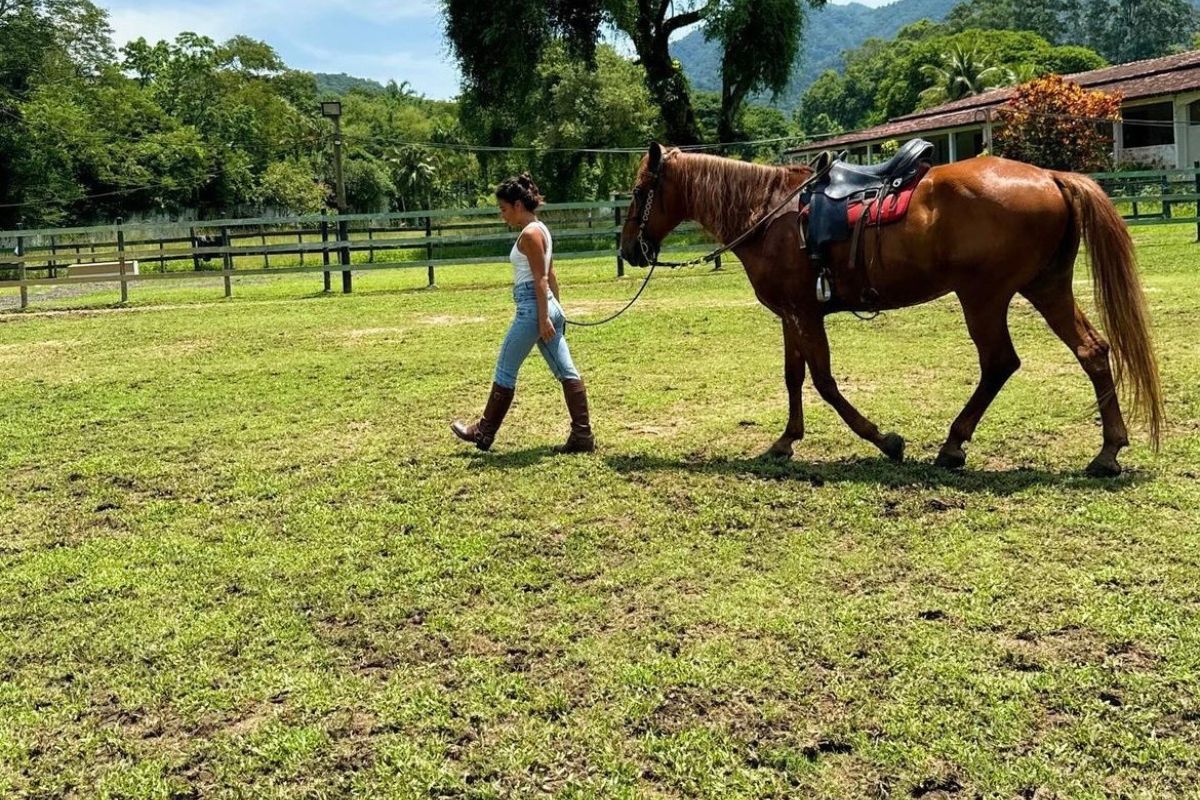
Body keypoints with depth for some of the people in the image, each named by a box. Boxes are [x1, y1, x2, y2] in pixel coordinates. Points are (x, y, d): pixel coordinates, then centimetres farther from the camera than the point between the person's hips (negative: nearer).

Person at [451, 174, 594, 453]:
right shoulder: (541, 229, 15)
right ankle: (582, 435, 5)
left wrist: (544, 319, -20)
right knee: (566, 372, 5)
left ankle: (484, 432, 16)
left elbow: (540, 279, -18)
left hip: (532, 308, -10)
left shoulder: (529, 234, -14)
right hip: (548, 307, 10)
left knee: (505, 371, 4)